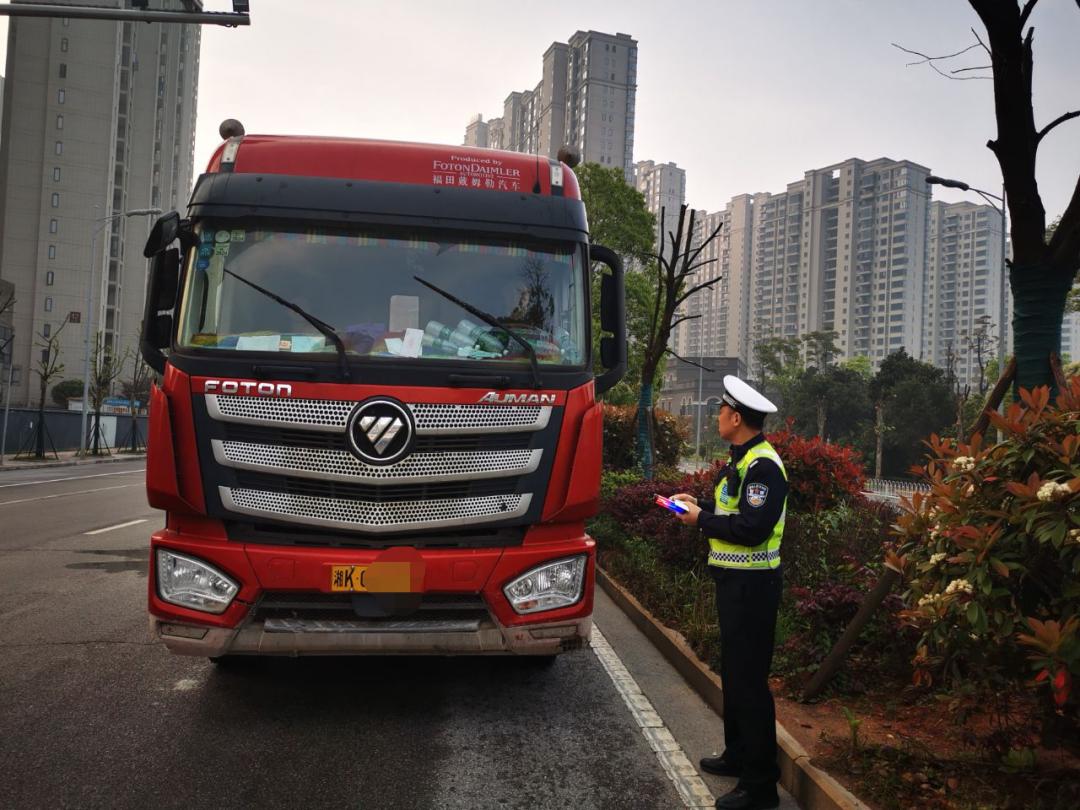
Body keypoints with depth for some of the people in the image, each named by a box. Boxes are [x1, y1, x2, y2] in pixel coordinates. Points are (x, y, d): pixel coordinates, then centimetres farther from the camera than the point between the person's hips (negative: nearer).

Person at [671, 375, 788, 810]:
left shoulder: (763, 465, -19)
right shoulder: (740, 460, 13)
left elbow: (752, 528, -26)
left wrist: (701, 520, -15)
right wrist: (699, 504, 10)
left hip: (752, 584, -10)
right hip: (733, 579, 10)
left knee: (749, 679, -5)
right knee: (733, 671, 20)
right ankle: (738, 754, 34)